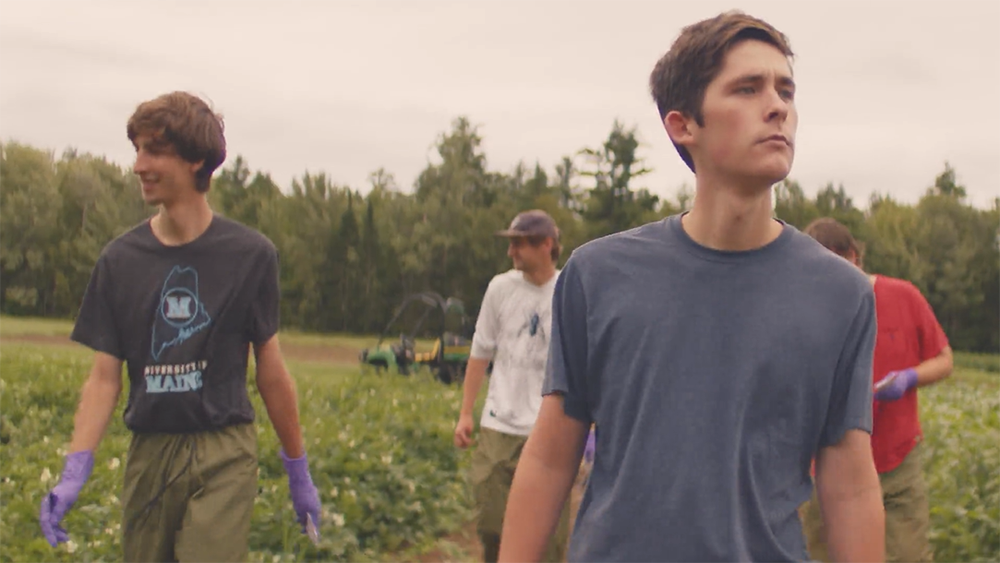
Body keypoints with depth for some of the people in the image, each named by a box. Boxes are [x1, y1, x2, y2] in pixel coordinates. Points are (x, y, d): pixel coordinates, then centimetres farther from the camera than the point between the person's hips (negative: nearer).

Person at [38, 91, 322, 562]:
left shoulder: (250, 255, -3)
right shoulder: (120, 260, 3)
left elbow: (271, 371, 3)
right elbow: (104, 377, 3)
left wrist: (298, 469, 8)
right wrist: (74, 472, -9)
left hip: (223, 455, -3)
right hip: (149, 453, 3)